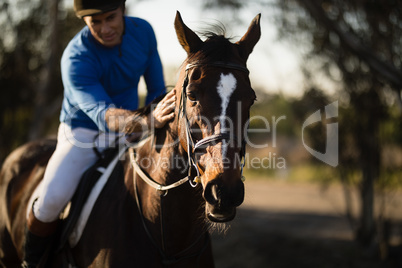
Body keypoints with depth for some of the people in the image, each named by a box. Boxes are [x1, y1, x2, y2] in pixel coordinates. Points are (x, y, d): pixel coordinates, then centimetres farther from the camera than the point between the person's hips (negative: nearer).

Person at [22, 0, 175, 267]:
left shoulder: (143, 31, -9)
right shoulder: (76, 59, -26)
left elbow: (157, 88, 5)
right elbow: (102, 114, -41)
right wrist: (147, 120, -58)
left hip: (128, 133, 5)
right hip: (83, 133, -4)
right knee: (52, 197, -26)